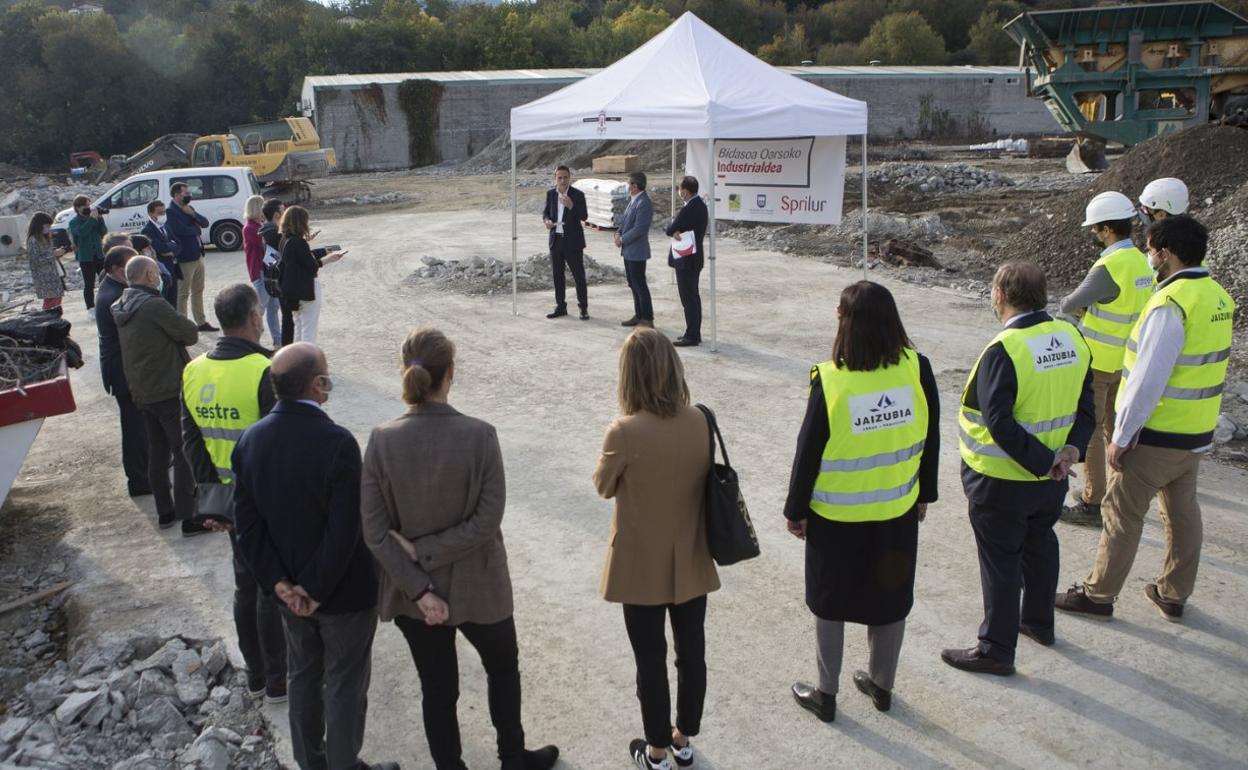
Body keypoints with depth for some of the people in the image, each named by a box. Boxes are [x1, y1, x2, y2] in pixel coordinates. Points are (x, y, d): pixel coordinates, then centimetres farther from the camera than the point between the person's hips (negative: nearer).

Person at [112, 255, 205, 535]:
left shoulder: (121, 308, 8)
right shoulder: (154, 305, -20)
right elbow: (191, 334, -15)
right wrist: (174, 336, 1)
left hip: (141, 392, 9)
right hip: (169, 389, -8)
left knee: (157, 450, 16)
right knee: (185, 453, -2)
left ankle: (165, 512, 24)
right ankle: (189, 517, 0)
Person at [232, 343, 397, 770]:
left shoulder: (250, 440, -8)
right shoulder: (337, 443, -27)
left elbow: (247, 523, -5)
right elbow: (344, 531, -27)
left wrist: (279, 583, -4)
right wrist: (317, 589, -15)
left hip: (291, 592, 6)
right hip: (344, 591, -6)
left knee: (304, 678, 24)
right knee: (345, 687, 13)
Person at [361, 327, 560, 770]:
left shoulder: (382, 440, -14)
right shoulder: (479, 435, -20)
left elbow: (374, 531, -13)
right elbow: (487, 522, -21)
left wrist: (419, 587, -10)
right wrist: (426, 551, -13)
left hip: (412, 593, 2)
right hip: (476, 589, -1)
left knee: (437, 689, 18)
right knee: (503, 670, 25)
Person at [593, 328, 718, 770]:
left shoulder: (624, 432, -24)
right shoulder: (700, 422, -11)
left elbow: (604, 487, -7)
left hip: (644, 567, -4)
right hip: (691, 563, 4)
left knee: (651, 662, 13)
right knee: (692, 653, 19)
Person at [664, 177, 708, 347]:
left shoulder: (689, 209, -22)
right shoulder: (700, 204, 9)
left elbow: (671, 229, -18)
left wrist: (673, 230, 1)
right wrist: (676, 231, -7)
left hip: (686, 260, -10)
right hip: (695, 257, 10)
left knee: (688, 298, -4)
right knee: (693, 296, 16)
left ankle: (691, 336, 0)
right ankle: (695, 333, 24)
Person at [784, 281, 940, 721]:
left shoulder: (830, 380, -21)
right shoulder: (917, 369, -12)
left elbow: (808, 452, -13)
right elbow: (930, 440, -1)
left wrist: (796, 510, 0)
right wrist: (924, 494, 14)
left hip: (836, 515, -3)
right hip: (897, 511, 3)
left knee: (829, 604, 15)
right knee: (890, 600, 20)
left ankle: (826, 695, 28)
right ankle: (882, 685, 38)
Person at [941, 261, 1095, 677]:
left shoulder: (1003, 351, -25)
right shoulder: (1072, 338, -2)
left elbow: (1000, 424, -29)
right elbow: (1086, 403, 3)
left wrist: (1042, 462, -21)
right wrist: (1073, 447, -8)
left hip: (1002, 481, -7)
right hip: (1051, 481, 8)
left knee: (1000, 562, 6)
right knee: (1039, 545, 26)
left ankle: (996, 650, 19)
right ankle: (1039, 622, 46)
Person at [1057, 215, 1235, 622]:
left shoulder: (1171, 304, -24)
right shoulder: (1218, 296, 4)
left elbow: (1148, 380, -25)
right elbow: (1204, 365, 11)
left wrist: (1121, 437, -18)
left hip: (1156, 435, -8)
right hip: (1198, 432, 8)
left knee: (1123, 512, 4)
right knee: (1182, 510, 18)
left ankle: (1098, 593, 16)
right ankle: (1173, 594, 32)